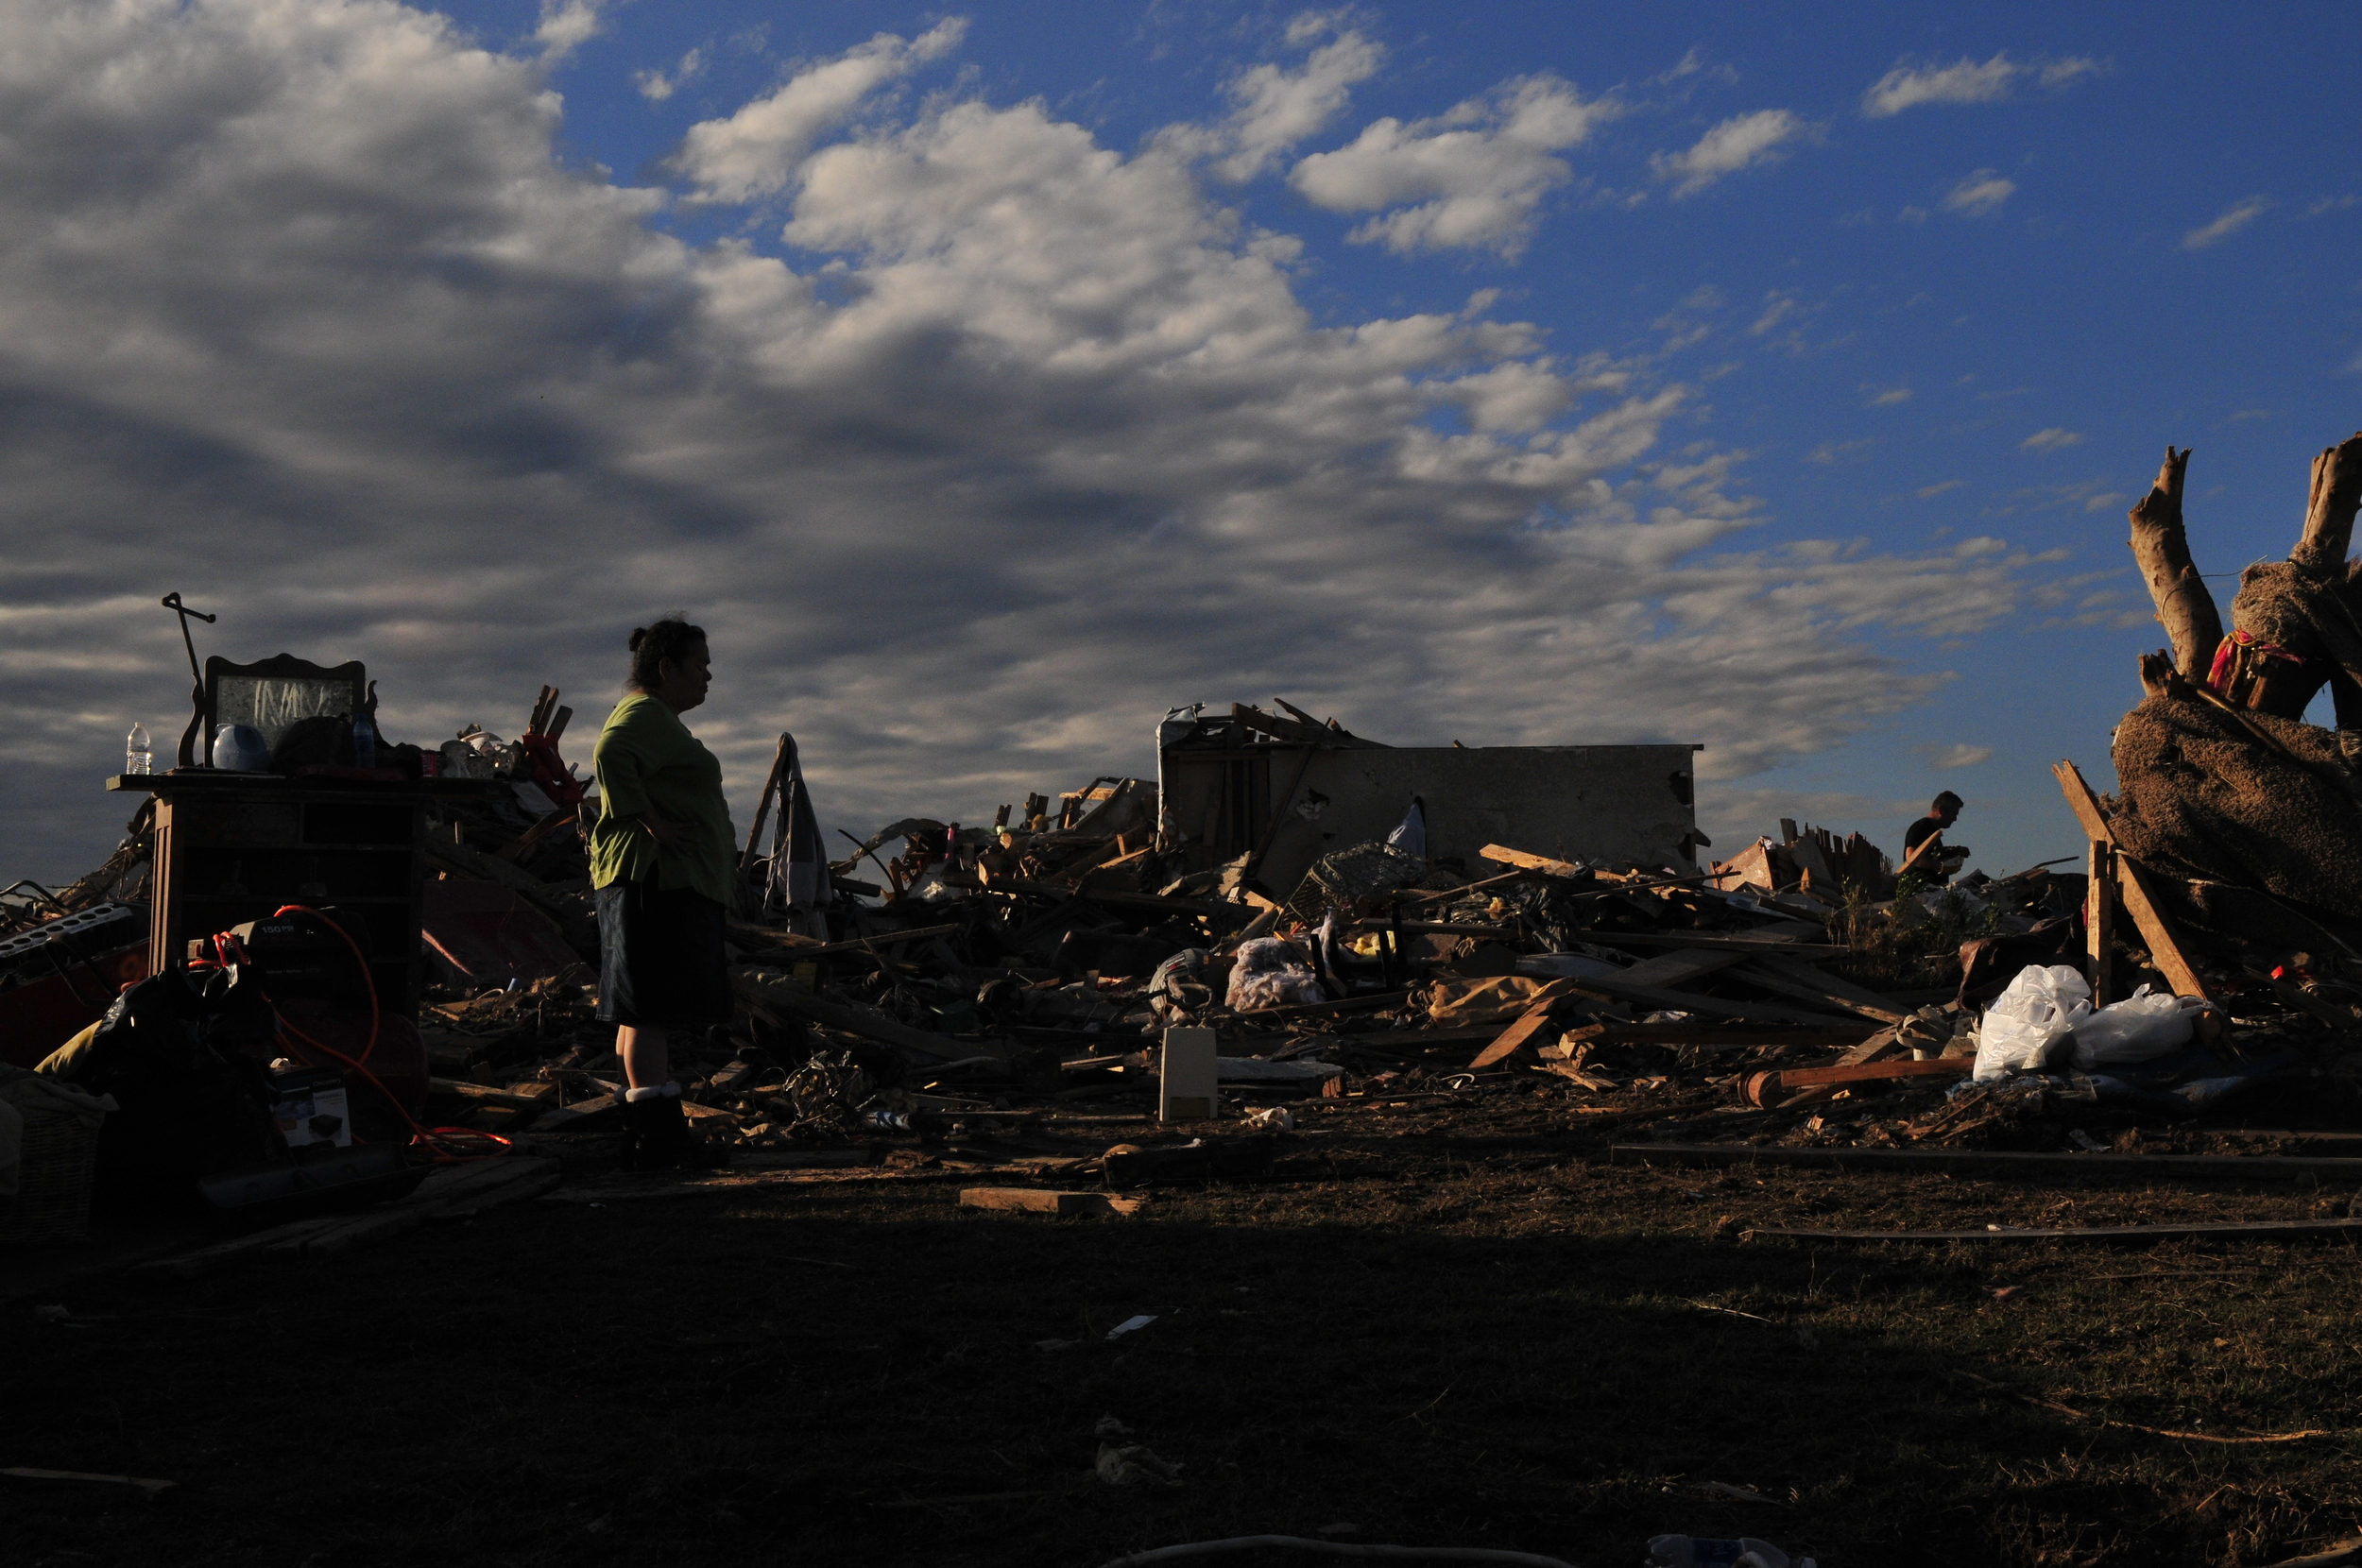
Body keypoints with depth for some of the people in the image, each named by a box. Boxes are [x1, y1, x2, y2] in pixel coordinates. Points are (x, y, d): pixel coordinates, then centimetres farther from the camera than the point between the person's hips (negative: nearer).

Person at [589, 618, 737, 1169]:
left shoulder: (659, 720, 25)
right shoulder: (644, 714, -10)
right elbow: (610, 757, -30)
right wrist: (650, 822, -25)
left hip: (671, 881, 11)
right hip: (656, 878, -11)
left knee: (643, 1011, 11)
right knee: (651, 1006, -14)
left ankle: (646, 1135, 14)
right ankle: (656, 1132, -18)